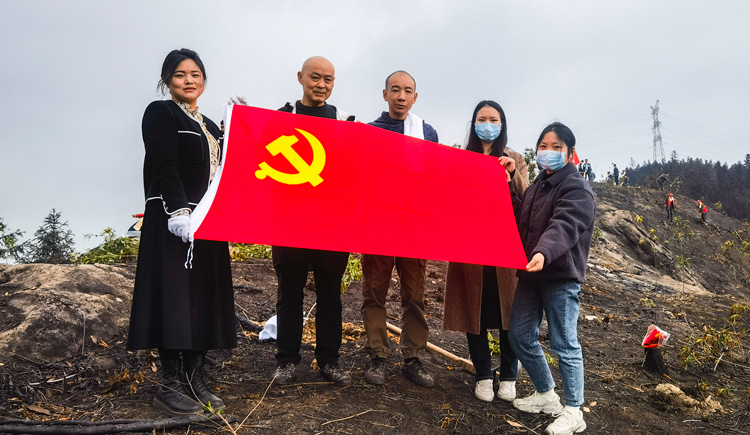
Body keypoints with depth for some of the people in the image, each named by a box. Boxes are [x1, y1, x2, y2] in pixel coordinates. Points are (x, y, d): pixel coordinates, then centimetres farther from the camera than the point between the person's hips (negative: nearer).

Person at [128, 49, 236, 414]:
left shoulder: (209, 126, 21)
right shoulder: (161, 113, -2)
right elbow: (165, 168, -14)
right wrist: (179, 211, -22)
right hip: (174, 222, -7)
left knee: (203, 298, 7)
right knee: (175, 295, -6)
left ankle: (194, 378, 15)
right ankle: (170, 384, 3)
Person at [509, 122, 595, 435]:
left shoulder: (577, 189, -12)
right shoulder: (537, 185, 15)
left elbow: (564, 226, -30)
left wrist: (543, 253, -45)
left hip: (561, 277, -8)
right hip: (530, 273, 8)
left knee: (564, 344, -1)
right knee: (520, 336, 12)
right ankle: (545, 394, 31)